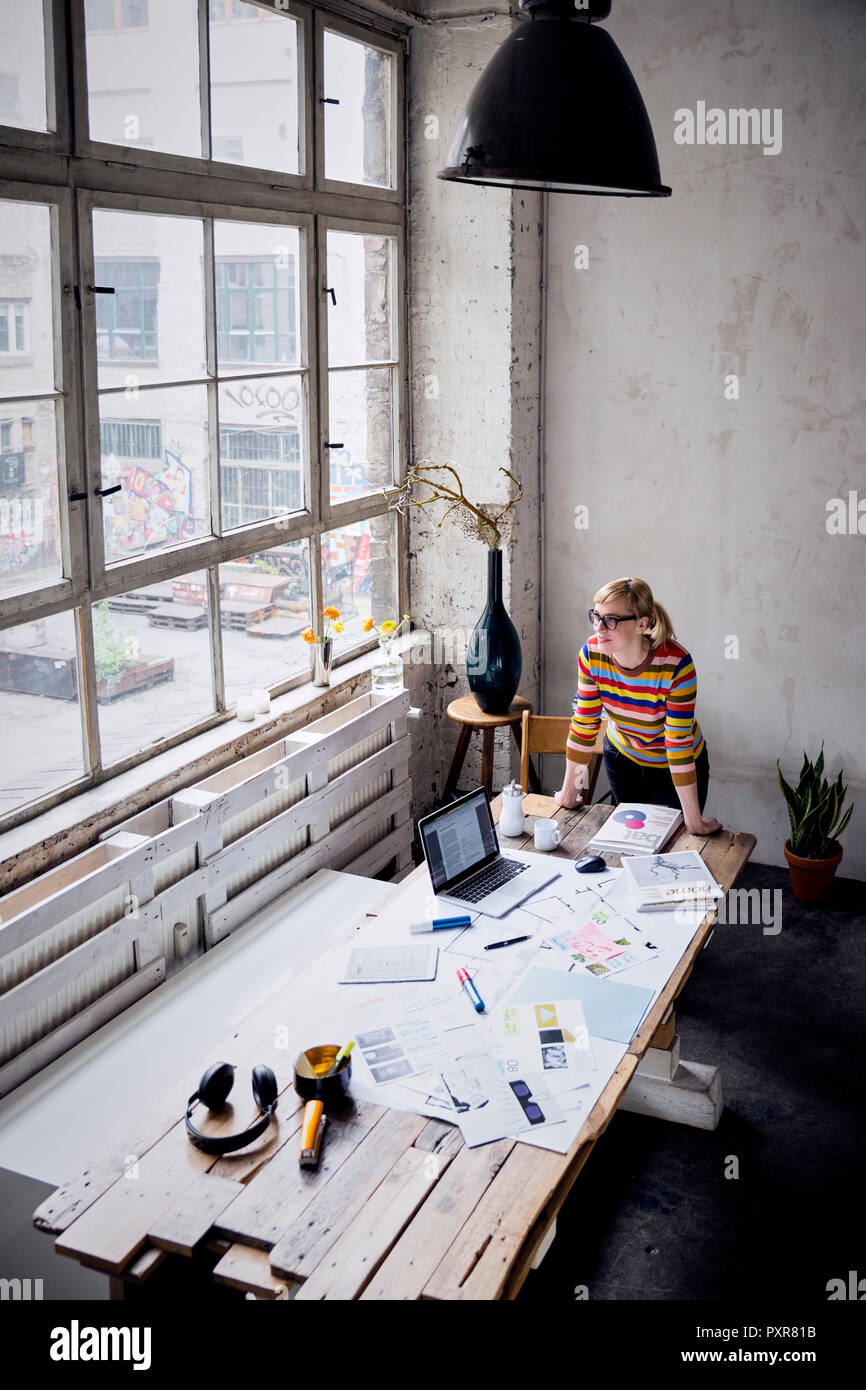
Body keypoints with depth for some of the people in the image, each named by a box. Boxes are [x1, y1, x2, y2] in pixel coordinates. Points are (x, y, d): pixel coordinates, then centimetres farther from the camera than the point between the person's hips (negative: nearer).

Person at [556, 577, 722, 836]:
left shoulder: (676, 664, -36)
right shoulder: (592, 652, -24)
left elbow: (679, 743, -32)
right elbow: (584, 725, -15)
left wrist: (694, 821, -27)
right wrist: (569, 790, -10)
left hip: (673, 765, -3)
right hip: (622, 756, 3)